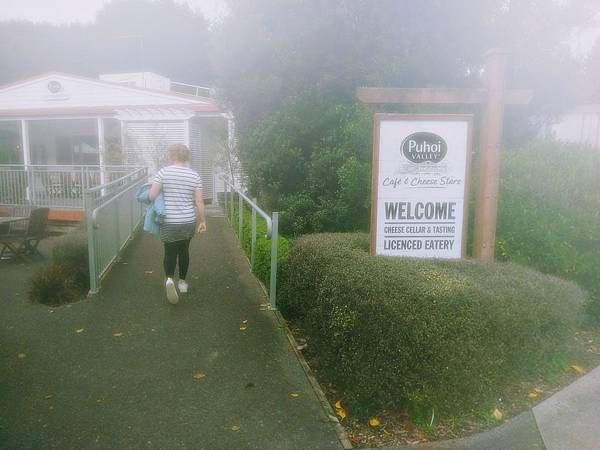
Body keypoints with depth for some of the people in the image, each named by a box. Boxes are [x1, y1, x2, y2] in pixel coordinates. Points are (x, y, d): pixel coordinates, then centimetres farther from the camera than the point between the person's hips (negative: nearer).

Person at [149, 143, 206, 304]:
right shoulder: (194, 175, -1)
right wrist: (202, 221, 5)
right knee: (184, 250, 18)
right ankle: (182, 282, 29)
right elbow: (199, 202, -3)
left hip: (169, 222, -2)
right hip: (189, 221, 2)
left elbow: (151, 196, -11)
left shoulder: (163, 172, -8)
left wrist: (163, 194, 11)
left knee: (170, 251, 9)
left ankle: (169, 279, -14)